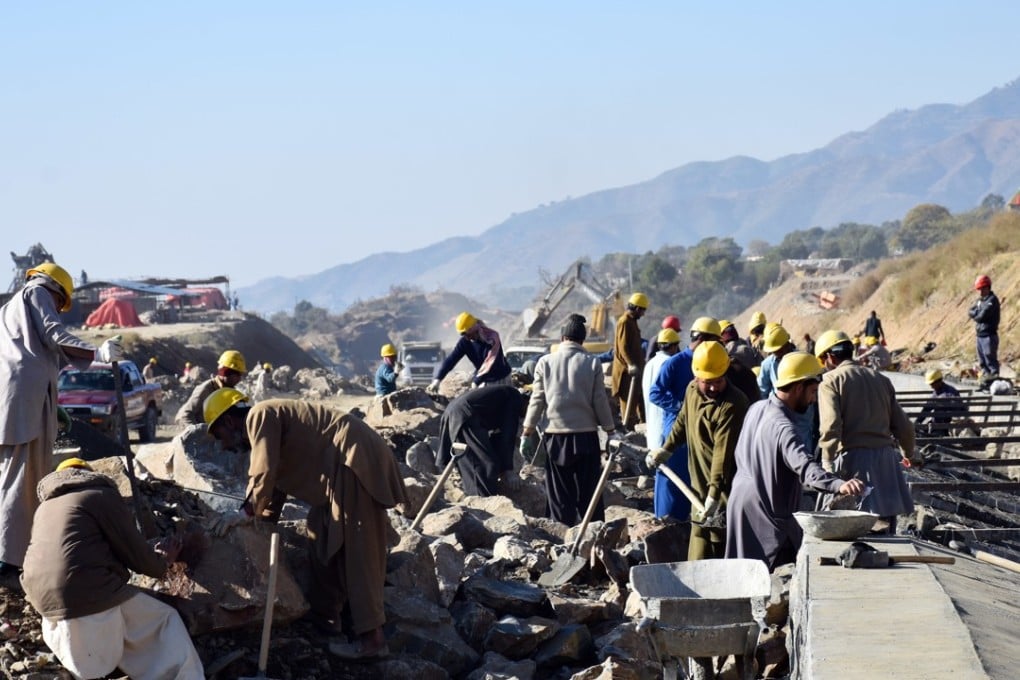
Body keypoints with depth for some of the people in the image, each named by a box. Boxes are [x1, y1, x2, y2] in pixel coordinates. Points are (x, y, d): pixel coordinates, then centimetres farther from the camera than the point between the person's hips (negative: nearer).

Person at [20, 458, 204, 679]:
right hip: (90, 598, -7)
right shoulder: (102, 495, 0)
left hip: (43, 600, 7)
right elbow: (135, 553, 1)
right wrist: (162, 562, 22)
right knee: (165, 621, 7)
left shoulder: (46, 506, 23)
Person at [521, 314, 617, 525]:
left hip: (556, 437, 1)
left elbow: (536, 401, 0)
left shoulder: (545, 362, -1)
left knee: (560, 496, 6)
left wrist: (526, 435, 7)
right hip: (586, 435, -1)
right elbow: (601, 402, -3)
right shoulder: (592, 363, -4)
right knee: (589, 496, 4)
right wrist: (611, 433, 6)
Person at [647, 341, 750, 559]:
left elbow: (723, 453, -28)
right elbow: (682, 422, 25)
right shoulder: (692, 390, 3)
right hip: (701, 486, 8)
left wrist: (714, 495, -32)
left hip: (725, 490, -8)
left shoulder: (733, 405, -23)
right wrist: (666, 449, 28)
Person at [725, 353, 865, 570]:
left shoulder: (756, 408, 5)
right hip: (767, 519, -9)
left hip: (741, 505, 10)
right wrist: (838, 485, -55)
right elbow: (805, 467, -41)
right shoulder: (782, 427, -25)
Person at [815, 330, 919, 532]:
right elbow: (903, 425, 18)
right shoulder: (880, 379, 16)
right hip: (885, 458, 5)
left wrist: (828, 465, -11)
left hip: (852, 457, -5)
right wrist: (908, 454, 35)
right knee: (886, 529, 10)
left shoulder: (831, 380, -1)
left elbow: (831, 426, -15)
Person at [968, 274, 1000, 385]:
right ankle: (985, 379, 21)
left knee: (990, 359, -8)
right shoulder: (980, 300, 15)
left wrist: (975, 315, -1)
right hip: (980, 334, 9)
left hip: (989, 335, -9)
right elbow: (971, 311, 7)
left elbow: (982, 316, -20)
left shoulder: (992, 300, -13)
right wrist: (978, 314, -10)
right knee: (982, 361, 14)